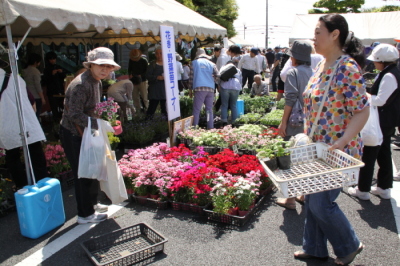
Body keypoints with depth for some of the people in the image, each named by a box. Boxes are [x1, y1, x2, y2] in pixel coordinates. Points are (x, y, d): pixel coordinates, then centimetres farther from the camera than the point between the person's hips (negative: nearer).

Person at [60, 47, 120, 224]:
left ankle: (91, 203, 38)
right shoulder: (81, 84, -24)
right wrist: (97, 123, -32)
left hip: (84, 132, 10)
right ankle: (85, 214, 15)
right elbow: (74, 114, -29)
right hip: (73, 135, -10)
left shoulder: (96, 82, 6)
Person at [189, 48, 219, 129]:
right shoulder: (211, 64, 15)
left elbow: (191, 77, 6)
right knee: (209, 109, 10)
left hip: (199, 88, -3)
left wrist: (190, 89, 11)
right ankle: (210, 128, 9)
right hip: (210, 89, 3)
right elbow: (217, 76, 6)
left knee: (196, 110, -1)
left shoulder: (194, 62, 10)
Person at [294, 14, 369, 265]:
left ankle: (350, 245, 27)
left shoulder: (347, 68, -18)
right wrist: (309, 136, 13)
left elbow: (362, 112, -20)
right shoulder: (322, 65, 8)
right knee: (312, 199, 16)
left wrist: (340, 143, -29)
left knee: (321, 203, 0)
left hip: (338, 152, -8)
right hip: (317, 149, 9)